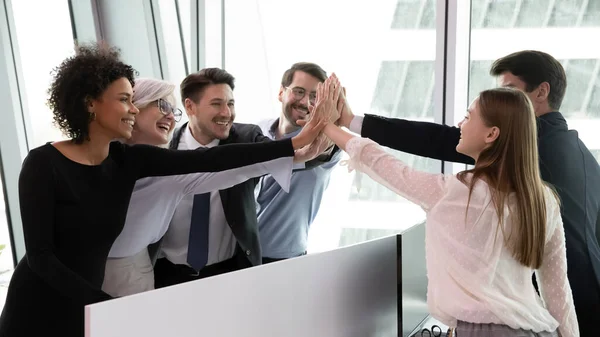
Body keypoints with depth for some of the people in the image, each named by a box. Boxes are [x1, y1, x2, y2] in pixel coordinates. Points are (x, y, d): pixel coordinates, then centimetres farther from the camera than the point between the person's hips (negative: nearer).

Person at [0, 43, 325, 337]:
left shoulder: (128, 160, -4)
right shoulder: (43, 163, -17)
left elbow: (207, 160, -11)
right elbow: (40, 254, -19)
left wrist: (294, 143, -14)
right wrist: (103, 302, -25)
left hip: (85, 308, 5)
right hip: (36, 310, -5)